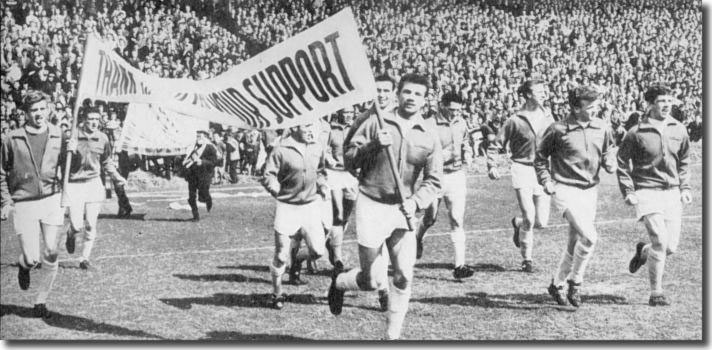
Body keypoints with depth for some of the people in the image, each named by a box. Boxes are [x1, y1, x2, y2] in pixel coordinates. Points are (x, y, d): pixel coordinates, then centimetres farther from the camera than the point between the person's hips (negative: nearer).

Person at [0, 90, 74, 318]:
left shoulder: (58, 137, 5)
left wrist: (72, 152, -8)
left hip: (51, 200, 2)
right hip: (24, 204, -2)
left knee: (51, 254, -2)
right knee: (32, 259, -6)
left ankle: (41, 302, 15)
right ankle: (24, 266, 32)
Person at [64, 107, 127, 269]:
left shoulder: (102, 138, 3)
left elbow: (107, 162, 18)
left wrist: (117, 177, 12)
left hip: (94, 184, 3)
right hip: (74, 183, -3)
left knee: (91, 224, 2)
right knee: (77, 225, -6)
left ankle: (85, 257, 16)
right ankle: (71, 235, 30)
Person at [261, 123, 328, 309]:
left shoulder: (317, 149, 5)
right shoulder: (281, 150, -11)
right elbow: (268, 175, -7)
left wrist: (322, 185, 4)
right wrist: (276, 188, -26)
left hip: (310, 205, 4)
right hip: (287, 207, -4)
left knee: (318, 250, -6)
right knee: (282, 255, 0)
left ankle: (296, 262, 29)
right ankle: (277, 293, 21)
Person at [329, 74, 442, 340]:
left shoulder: (429, 137, 6)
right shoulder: (376, 122, -1)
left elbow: (433, 181, 5)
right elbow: (348, 160, -2)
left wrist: (416, 201, -12)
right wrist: (373, 145, -19)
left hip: (403, 211, 3)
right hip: (372, 206, -3)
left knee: (404, 277, -3)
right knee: (371, 280, -3)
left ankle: (393, 336, 12)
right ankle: (339, 282, 31)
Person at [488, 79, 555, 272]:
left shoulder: (547, 117, 7)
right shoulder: (516, 120, -5)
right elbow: (495, 145, 0)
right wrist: (492, 165, -12)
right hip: (522, 169, -4)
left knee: (541, 222, 1)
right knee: (529, 218, -13)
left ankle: (518, 223, 36)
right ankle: (526, 259, 6)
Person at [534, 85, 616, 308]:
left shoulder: (601, 128, 2)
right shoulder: (558, 130, -10)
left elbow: (608, 151, 18)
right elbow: (540, 157, 4)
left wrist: (610, 163, -4)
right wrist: (546, 182, -4)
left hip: (590, 190, 6)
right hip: (566, 190, -6)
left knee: (575, 243, 12)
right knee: (589, 236, -20)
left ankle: (557, 284, 30)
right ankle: (575, 282, -2)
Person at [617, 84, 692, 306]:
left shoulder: (679, 130, 5)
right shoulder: (637, 132, -8)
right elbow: (622, 161, 0)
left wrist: (685, 188, 11)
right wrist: (628, 192, -6)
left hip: (672, 192, 5)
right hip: (647, 192, -5)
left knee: (671, 247, 3)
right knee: (660, 241, -13)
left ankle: (643, 251, 37)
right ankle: (656, 293, 1)